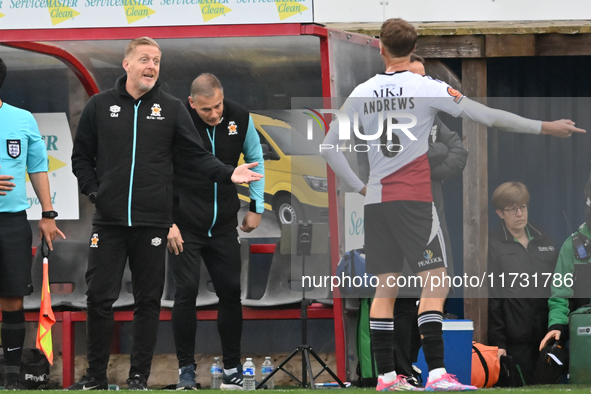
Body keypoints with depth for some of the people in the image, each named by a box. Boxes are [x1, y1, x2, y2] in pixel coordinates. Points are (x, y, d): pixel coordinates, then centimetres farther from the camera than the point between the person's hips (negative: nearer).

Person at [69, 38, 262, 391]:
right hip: (109, 221, 0)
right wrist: (94, 191, -1)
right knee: (100, 298, -1)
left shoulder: (172, 108, 5)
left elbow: (198, 156, 1)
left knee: (148, 301, 4)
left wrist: (228, 174, -14)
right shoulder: (100, 106, 6)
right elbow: (82, 157, 13)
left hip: (153, 222, 0)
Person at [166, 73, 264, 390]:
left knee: (231, 291, 1)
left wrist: (256, 207, 12)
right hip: (184, 226, -3)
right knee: (186, 292, -8)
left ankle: (232, 368, 11)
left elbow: (255, 158, 13)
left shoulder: (240, 118, -5)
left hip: (223, 226, 3)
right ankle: (186, 369, 3)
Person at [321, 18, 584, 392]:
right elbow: (486, 115, -8)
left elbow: (330, 146, 10)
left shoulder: (362, 93, 7)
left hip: (376, 201, 5)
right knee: (436, 283, -5)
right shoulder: (426, 88, -6)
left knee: (386, 289, 8)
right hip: (414, 199, -5)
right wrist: (543, 127, -2)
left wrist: (359, 186, 13)